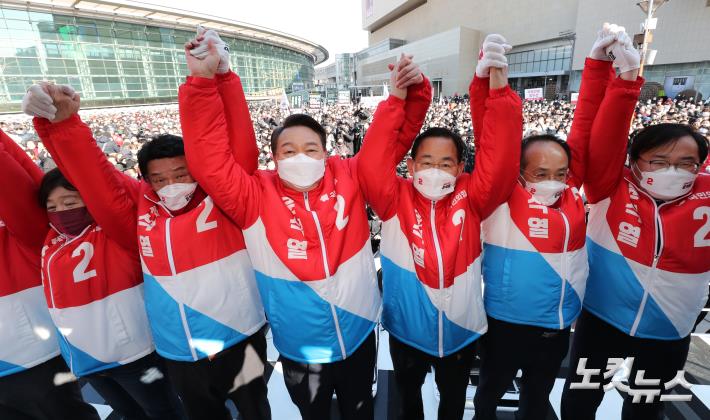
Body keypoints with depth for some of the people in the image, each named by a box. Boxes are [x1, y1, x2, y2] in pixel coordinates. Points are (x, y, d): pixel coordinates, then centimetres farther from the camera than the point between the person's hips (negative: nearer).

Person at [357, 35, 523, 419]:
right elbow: (371, 164, -29)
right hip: (406, 330, -1)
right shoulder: (395, 200, -17)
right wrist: (396, 100, -33)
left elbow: (500, 160, -23)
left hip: (461, 329, 2)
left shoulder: (471, 199, -13)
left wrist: (499, 94, -30)